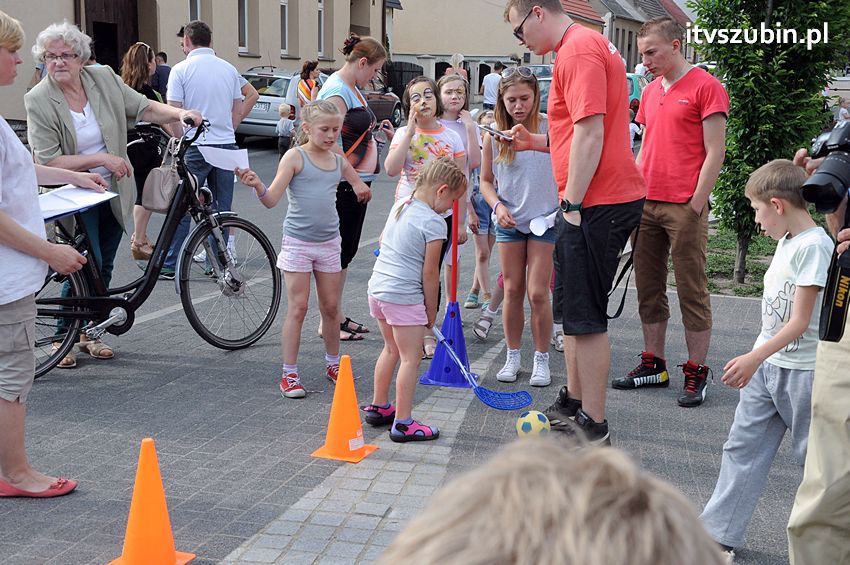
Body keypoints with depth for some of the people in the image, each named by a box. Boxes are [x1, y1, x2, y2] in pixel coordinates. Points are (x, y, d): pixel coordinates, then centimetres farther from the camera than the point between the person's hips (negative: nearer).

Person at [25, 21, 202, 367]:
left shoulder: (104, 79, -2)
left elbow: (143, 108, 2)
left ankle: (88, 334, 29)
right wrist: (102, 159, -23)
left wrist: (179, 114, -16)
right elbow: (49, 161, -18)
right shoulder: (38, 101, -14)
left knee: (103, 267, 12)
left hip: (113, 191, 5)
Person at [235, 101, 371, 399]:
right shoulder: (295, 157, -8)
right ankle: (289, 375, 7)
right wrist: (257, 185, -33)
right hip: (298, 242, -5)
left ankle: (333, 365, 29)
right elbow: (271, 199, -15)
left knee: (330, 307, 12)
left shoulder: (338, 161, 8)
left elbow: (360, 188, 25)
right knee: (297, 309, -2)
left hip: (329, 242, 5)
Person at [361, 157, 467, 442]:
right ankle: (403, 423, 2)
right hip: (404, 296, -9)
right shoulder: (434, 223, -16)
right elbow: (429, 273, -12)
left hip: (378, 287, 9)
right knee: (411, 358, 0)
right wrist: (431, 311, -2)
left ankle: (378, 407, 35)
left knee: (391, 349, 23)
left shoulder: (400, 205, 9)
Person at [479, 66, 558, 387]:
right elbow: (486, 181, 8)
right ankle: (513, 356, 22)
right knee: (512, 291, 8)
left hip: (545, 219, -2)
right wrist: (498, 206, -9)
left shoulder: (551, 128, -10)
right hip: (509, 221, 2)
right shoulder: (494, 135, -3)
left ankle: (542, 359, 13)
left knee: (538, 293, -3)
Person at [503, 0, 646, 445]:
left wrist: (572, 204, -20)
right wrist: (538, 142, 17)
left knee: (586, 317, -4)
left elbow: (590, 133, -22)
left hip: (596, 204, -11)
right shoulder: (585, 46, 20)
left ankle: (594, 429, 5)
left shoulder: (578, 50, -14)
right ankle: (573, 404, 31)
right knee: (576, 309, 19)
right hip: (604, 201, 11)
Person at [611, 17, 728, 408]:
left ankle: (696, 373, 6)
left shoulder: (706, 87, -5)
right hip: (646, 204, 7)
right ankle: (654, 364, 19)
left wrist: (696, 204, -13)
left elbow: (714, 152, -8)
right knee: (649, 289, 10)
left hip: (685, 207, -7)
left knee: (692, 291, -1)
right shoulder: (650, 91, 16)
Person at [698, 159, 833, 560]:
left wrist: (754, 358, -27)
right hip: (767, 364, 9)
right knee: (743, 447, 8)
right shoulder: (787, 240, 8)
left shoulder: (813, 246, -19)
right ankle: (719, 533, 14)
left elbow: (799, 322, -23)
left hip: (801, 372, -9)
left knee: (814, 456, 6)